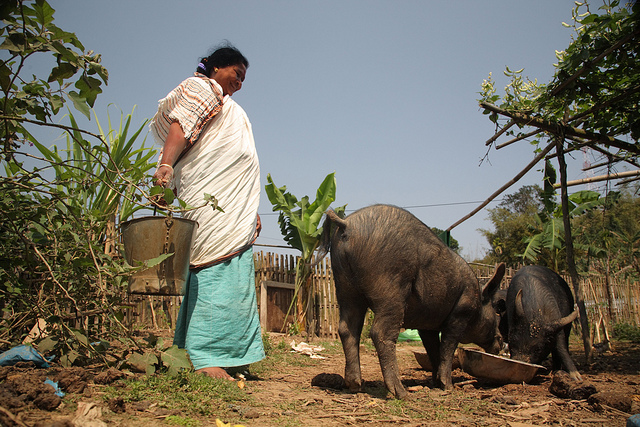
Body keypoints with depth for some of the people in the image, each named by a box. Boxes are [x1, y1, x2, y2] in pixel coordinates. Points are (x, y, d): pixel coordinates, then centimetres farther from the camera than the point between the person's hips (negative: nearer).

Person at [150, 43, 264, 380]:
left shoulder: (230, 110, 34)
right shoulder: (200, 87, 9)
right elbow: (180, 126, -11)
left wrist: (252, 211, 22)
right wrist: (165, 164, -28)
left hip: (234, 209, 9)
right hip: (210, 200, -9)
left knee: (233, 274, 2)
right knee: (215, 271, -16)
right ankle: (206, 358, -17)